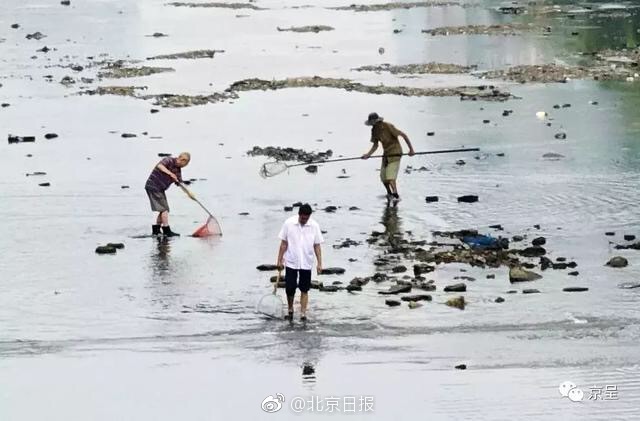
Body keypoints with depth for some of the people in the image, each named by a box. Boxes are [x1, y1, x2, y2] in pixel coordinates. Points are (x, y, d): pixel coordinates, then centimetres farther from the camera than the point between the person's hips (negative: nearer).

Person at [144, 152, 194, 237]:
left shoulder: (178, 170, 11)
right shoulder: (169, 160, -13)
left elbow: (180, 184, 14)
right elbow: (160, 166, -31)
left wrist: (188, 193, 4)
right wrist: (170, 173, -37)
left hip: (159, 189, 9)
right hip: (153, 186, -9)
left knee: (164, 209, 13)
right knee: (164, 208, -11)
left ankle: (156, 230, 20)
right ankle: (167, 231, -10)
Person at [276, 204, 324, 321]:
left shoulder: (314, 226, -4)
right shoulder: (288, 223, -6)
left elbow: (317, 246, 1)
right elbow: (283, 243, 0)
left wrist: (319, 263, -2)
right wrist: (279, 260, 0)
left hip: (306, 263, 1)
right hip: (291, 262, -1)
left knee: (304, 290, 4)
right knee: (290, 288, 0)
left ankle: (303, 313, 9)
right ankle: (290, 310, 20)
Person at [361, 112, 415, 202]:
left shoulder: (388, 127, -21)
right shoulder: (374, 130, 1)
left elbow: (403, 135, -17)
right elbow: (375, 145, 10)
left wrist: (411, 149, -17)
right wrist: (368, 154, -8)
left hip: (395, 153, -8)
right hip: (386, 154, 8)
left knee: (390, 177, -19)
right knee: (383, 177, 11)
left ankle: (396, 196, -12)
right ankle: (389, 194, 34)